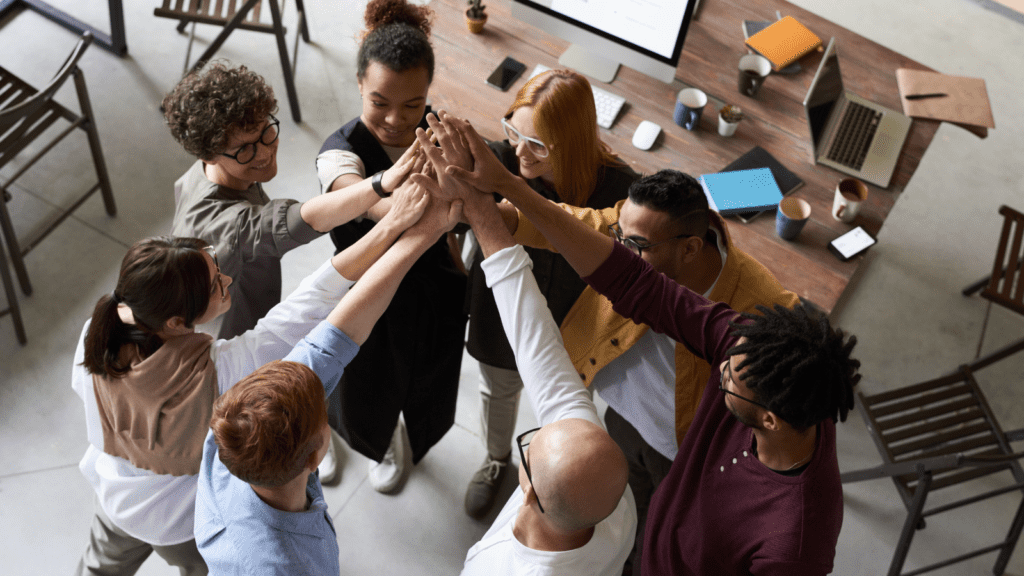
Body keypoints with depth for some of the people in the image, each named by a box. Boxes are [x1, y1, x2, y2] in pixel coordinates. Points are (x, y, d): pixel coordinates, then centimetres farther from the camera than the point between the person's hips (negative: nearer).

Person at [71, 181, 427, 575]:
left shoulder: (95, 335, -30)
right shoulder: (217, 372, -46)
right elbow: (310, 304, -47)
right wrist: (392, 224, -48)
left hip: (114, 498, 4)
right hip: (185, 521, -4)